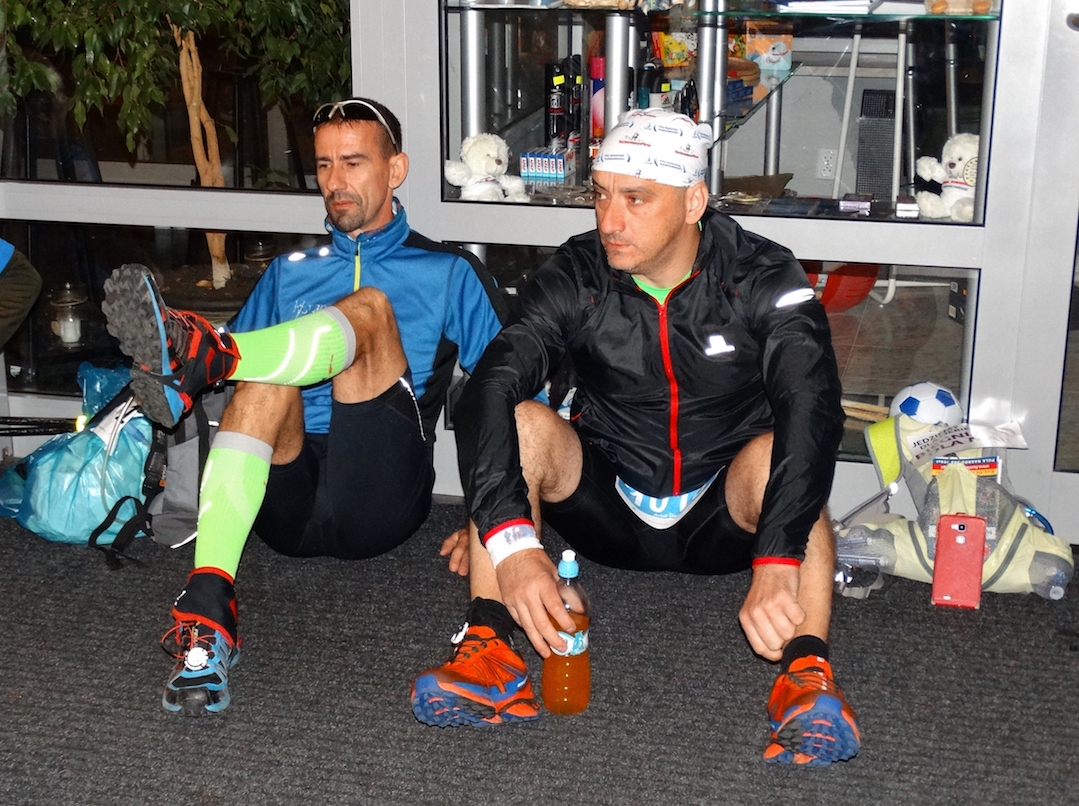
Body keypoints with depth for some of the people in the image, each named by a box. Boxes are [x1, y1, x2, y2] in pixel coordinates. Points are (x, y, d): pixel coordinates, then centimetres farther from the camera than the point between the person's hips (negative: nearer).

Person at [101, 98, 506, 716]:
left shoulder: (450, 274, 16)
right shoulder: (291, 272, 28)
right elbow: (254, 366, 22)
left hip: (380, 497, -3)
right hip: (288, 502, 3)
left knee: (369, 307, -20)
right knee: (266, 375, -29)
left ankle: (196, 352, -48)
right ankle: (208, 607, -45)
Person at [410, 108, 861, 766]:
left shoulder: (763, 280, -16)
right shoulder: (576, 279, -11)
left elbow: (813, 408, -32)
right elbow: (487, 391, -25)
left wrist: (775, 565, -48)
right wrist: (511, 542, -41)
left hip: (722, 520, -1)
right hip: (608, 508, 2)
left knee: (779, 453, -31)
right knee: (522, 422, -23)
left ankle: (808, 676, -40)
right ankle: (490, 655, -31)